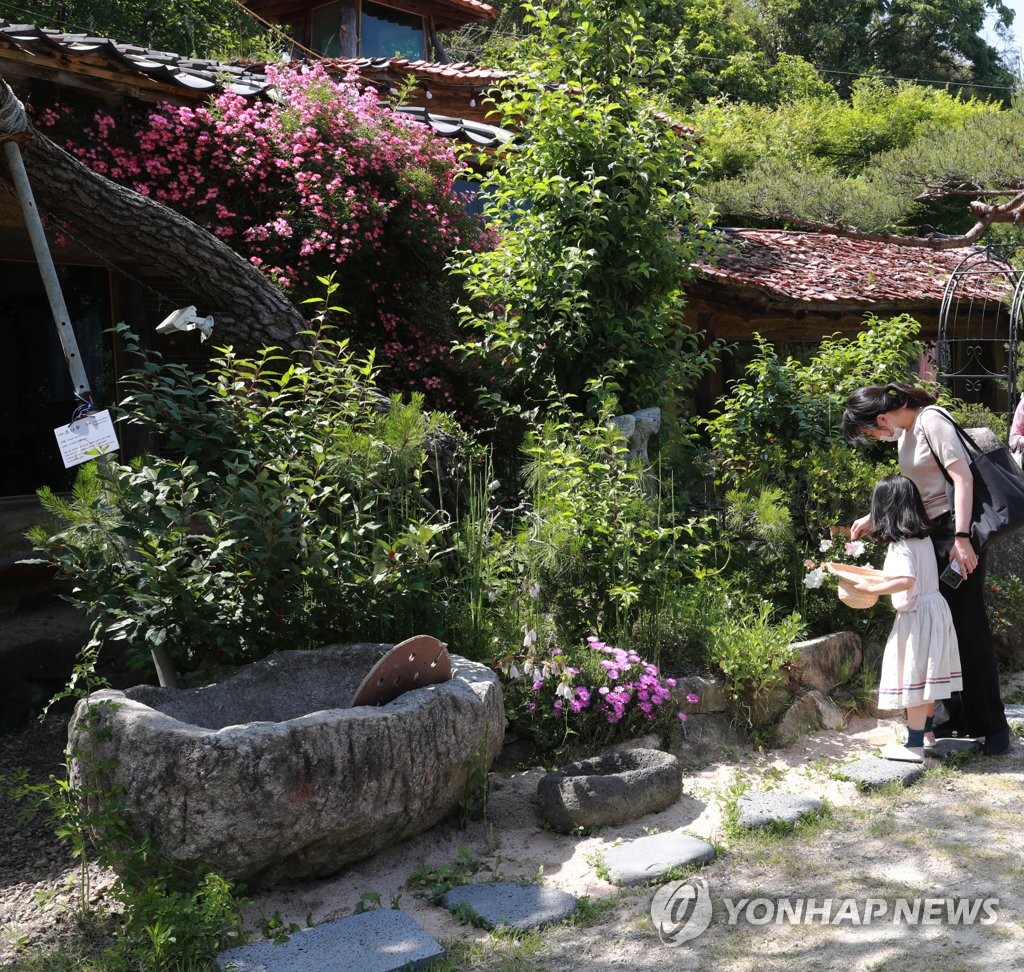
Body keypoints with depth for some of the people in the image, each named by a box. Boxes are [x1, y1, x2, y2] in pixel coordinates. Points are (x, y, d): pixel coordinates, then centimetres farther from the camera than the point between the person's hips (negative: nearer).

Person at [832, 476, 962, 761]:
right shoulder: (923, 537, 9)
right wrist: (880, 579, 20)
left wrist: (870, 588, -23)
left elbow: (906, 581, -30)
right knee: (926, 675, 19)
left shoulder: (900, 544, -18)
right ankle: (926, 732, 32)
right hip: (934, 609, 9)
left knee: (913, 678, -4)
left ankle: (915, 746, 0)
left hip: (916, 616, -9)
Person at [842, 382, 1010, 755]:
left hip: (954, 532, -9)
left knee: (968, 629, -5)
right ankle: (953, 720, 17)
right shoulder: (905, 431, 14)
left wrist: (961, 538, -25)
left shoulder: (931, 421, -12)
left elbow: (963, 477, -19)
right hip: (930, 535, 9)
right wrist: (873, 517, 23)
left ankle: (992, 725, 5)